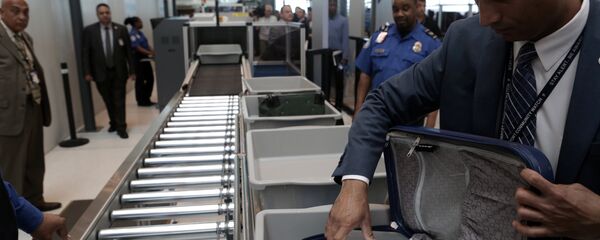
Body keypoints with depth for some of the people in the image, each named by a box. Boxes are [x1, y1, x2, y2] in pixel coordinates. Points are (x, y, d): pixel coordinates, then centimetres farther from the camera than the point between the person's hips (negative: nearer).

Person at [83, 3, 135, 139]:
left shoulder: (121, 29, 0)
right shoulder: (89, 31, 0)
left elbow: (128, 51, 2)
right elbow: (86, 53, 1)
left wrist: (131, 70, -1)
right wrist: (87, 72, -5)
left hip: (119, 72, 0)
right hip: (101, 72, 1)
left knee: (119, 101, 1)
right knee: (108, 101, 10)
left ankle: (121, 127, 7)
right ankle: (114, 123, 28)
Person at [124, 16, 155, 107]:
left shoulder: (140, 33, 13)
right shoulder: (132, 34, -13)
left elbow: (146, 44, 12)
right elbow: (137, 48, -21)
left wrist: (153, 52, -4)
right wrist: (150, 53, -27)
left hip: (145, 59, 9)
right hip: (138, 60, -9)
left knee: (150, 79, 10)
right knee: (140, 80, 0)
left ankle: (146, 99, 21)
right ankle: (141, 101, 10)